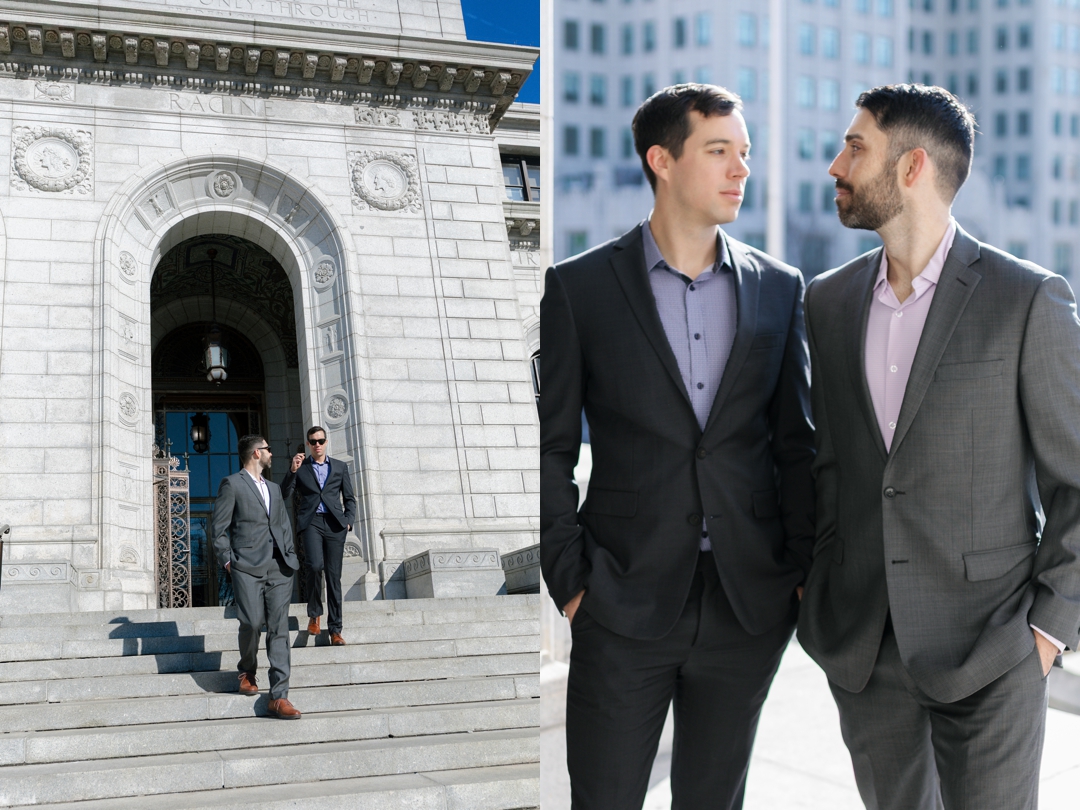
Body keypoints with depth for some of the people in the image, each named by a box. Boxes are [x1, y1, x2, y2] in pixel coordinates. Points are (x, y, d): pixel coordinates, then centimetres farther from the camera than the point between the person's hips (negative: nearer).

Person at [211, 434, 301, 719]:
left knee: (279, 628, -4)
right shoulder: (232, 484, 4)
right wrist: (226, 559, -7)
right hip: (247, 566, -5)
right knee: (252, 623, -9)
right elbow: (219, 526, 0)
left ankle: (279, 696, -8)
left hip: (279, 567, 5)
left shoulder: (274, 488, 24)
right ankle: (247, 673, 23)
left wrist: (290, 555, 10)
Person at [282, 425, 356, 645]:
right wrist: (293, 470, -12)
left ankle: (335, 630, 4)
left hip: (335, 524, 2)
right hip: (311, 522, -1)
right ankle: (314, 614, -1)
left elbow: (349, 499, 15)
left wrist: (348, 521, 0)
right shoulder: (300, 467, 12)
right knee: (315, 565, -24)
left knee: (334, 575, -1)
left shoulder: (340, 467, 16)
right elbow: (285, 494, 1)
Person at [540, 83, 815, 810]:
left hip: (749, 605, 3)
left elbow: (797, 443, 8)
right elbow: (553, 448, -1)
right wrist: (569, 581, -6)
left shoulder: (778, 288, 5)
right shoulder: (581, 286, -3)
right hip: (624, 605, -2)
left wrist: (803, 572, 2)